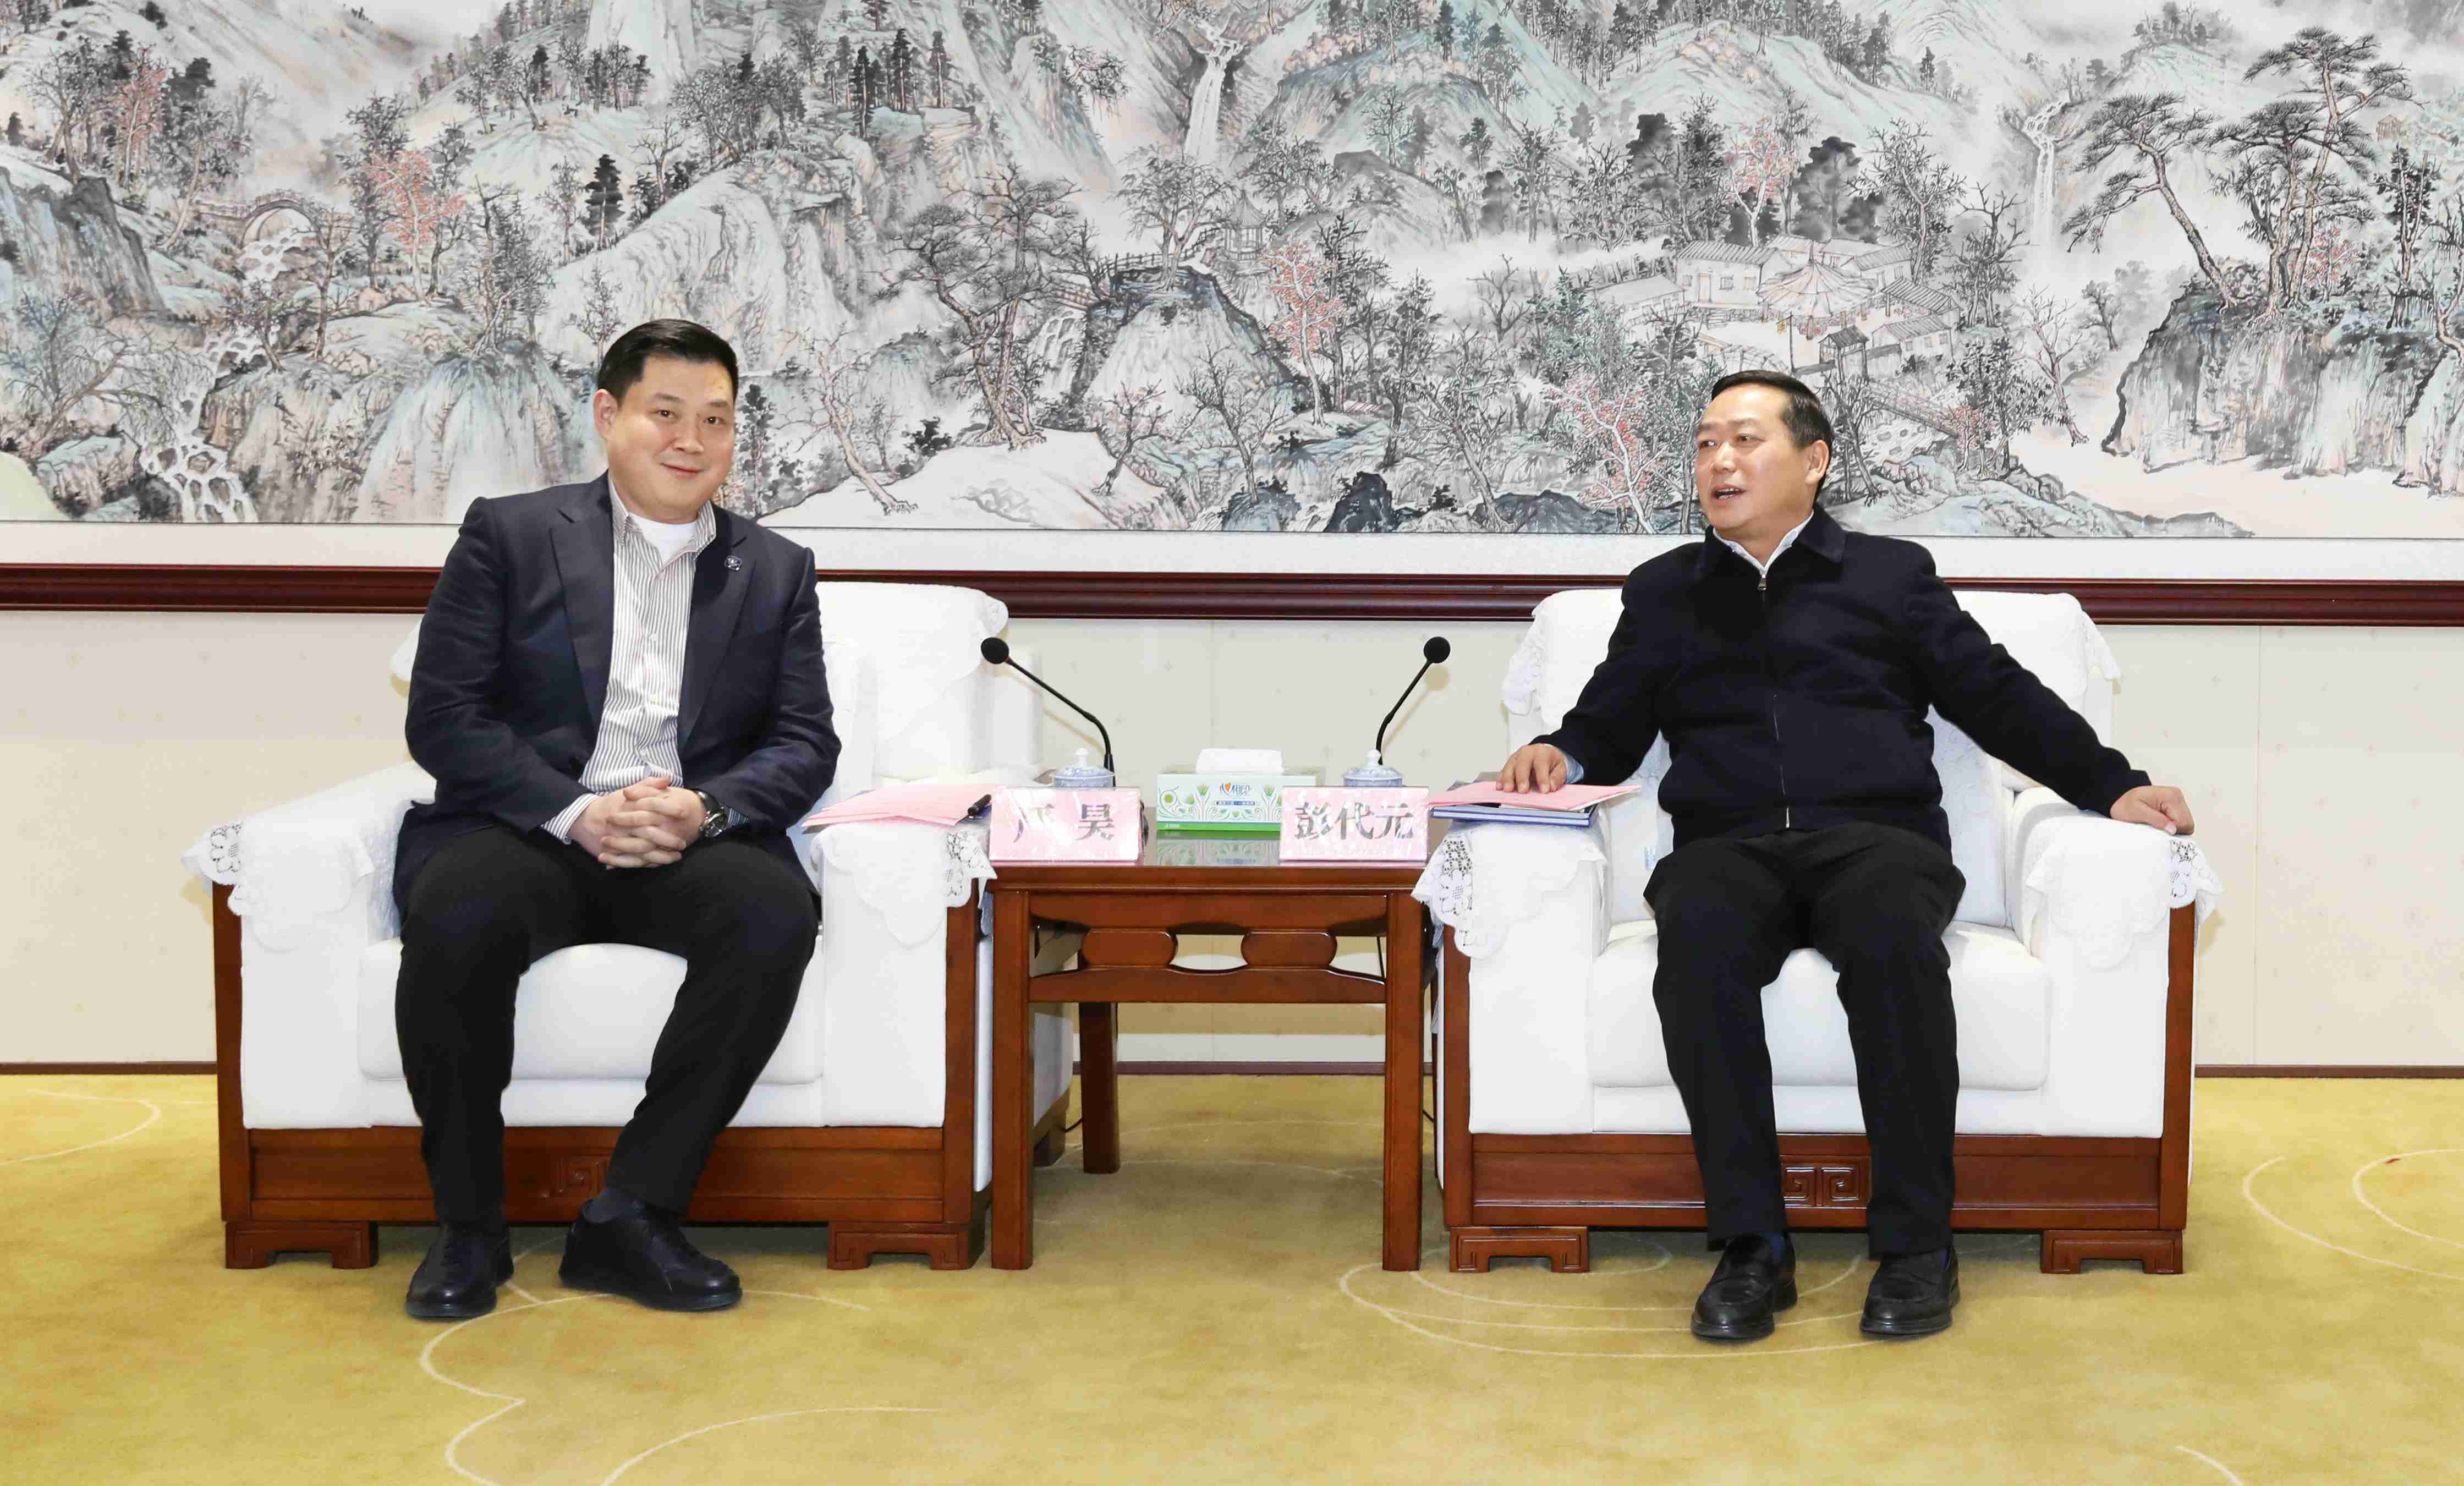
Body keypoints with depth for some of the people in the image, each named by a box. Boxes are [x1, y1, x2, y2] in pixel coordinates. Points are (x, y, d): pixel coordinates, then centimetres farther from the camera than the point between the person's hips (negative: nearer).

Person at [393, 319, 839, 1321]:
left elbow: (806, 743, 8)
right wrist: (576, 813, -16)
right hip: (526, 827, -1)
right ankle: (467, 1224, -14)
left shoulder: (777, 572, 17)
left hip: (694, 840, 2)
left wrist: (704, 809, -14)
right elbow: (442, 718, 0)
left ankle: (631, 1217, -21)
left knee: (776, 913, -32)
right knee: (457, 918, -35)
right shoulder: (508, 535, 9)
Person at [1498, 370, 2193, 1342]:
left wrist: (2113, 785, 3)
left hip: (1876, 834, -1)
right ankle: (1750, 1246, -32)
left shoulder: (1892, 573, 22)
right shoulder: (1664, 592, 27)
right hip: (1728, 845, 1)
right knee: (1696, 936, -36)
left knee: (1892, 936, -37)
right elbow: (1610, 727, 23)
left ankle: (1916, 1242, -28)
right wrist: (1560, 755, 0)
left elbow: (1999, 698, 16)